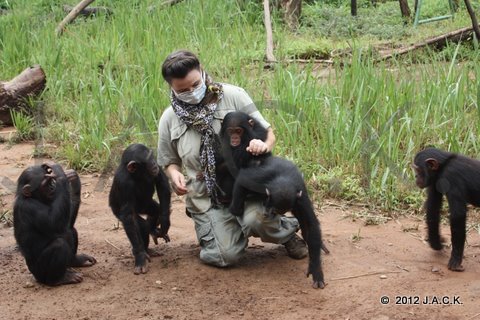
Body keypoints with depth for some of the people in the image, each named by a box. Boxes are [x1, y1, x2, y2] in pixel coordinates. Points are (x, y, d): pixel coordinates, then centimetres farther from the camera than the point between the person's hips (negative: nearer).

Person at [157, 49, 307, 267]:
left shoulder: (232, 96, -5)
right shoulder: (169, 119, 2)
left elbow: (267, 132, 0)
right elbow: (169, 161, 15)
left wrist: (264, 144, -25)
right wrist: (174, 174, -10)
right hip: (205, 199, 2)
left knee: (256, 218, -35)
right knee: (225, 256, -16)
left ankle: (286, 231, 2)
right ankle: (236, 227, 21)